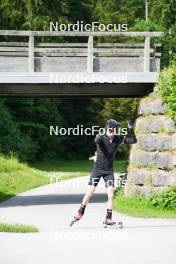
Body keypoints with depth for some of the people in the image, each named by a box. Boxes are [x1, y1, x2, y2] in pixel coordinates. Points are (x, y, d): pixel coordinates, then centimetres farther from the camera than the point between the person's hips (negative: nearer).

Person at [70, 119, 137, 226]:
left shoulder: (118, 138, -5)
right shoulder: (101, 137, -16)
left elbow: (133, 141, -6)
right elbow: (96, 141, -40)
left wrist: (131, 130, -22)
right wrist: (99, 135, -61)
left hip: (109, 170, 2)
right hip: (98, 168, -2)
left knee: (111, 194, -8)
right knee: (90, 192, -1)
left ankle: (108, 218, -1)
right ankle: (80, 213, 17)